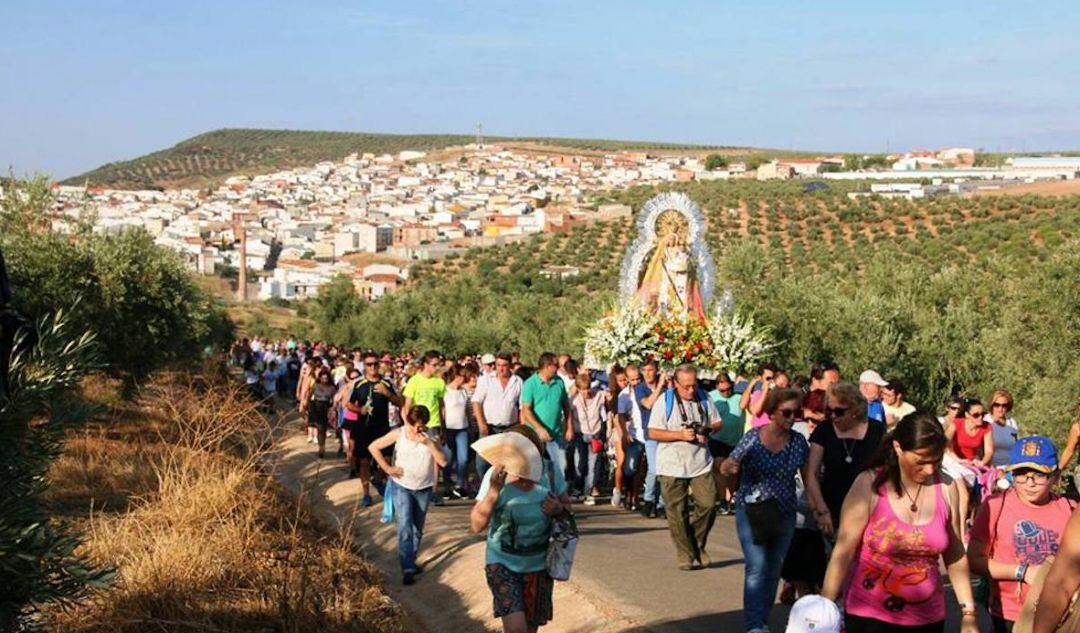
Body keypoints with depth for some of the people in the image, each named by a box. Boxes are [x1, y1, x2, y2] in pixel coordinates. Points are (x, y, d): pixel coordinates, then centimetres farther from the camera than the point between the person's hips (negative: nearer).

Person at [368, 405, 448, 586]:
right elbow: (374, 447, -5)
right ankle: (408, 569, -13)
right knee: (405, 527, -12)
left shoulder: (431, 436, -9)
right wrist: (387, 468, -8)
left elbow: (443, 461, -15)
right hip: (402, 486, -2)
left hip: (424, 488, 2)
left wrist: (429, 443, -27)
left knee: (417, 529, 14)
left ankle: (411, 562, 32)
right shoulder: (399, 434, -12)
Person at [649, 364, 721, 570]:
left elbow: (718, 422, 15)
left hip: (701, 464, 3)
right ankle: (686, 556, 10)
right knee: (678, 513, 0)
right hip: (672, 466, -3)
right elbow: (653, 432, -8)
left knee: (708, 504, -5)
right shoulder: (665, 401, -5)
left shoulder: (704, 398, 7)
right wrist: (680, 435, -18)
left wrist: (708, 429, -7)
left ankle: (697, 546, 18)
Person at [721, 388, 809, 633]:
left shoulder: (798, 441, -1)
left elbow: (808, 477, 3)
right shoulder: (753, 437, -10)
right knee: (757, 568, -12)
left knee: (774, 571, 10)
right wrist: (730, 466, -32)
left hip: (784, 513, 4)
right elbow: (727, 467, -8)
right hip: (752, 510, -4)